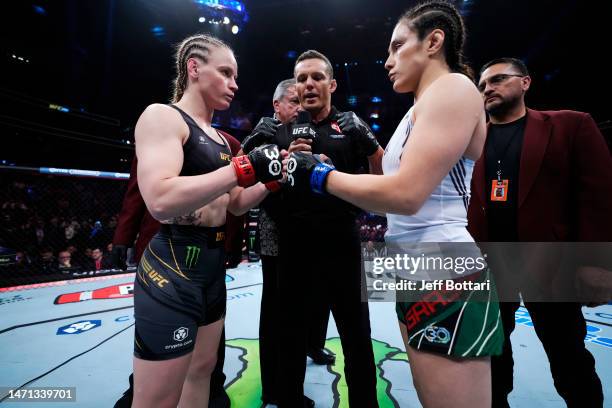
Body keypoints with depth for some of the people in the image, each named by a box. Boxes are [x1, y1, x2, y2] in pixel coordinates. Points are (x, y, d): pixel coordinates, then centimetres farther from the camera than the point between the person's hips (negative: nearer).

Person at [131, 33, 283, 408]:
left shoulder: (219, 137, 15)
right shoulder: (162, 115, -10)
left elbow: (236, 204, 14)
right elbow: (160, 201, -26)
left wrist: (271, 177, 0)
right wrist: (245, 167, -25)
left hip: (213, 263, 9)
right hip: (173, 265, -8)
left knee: (202, 370, 23)